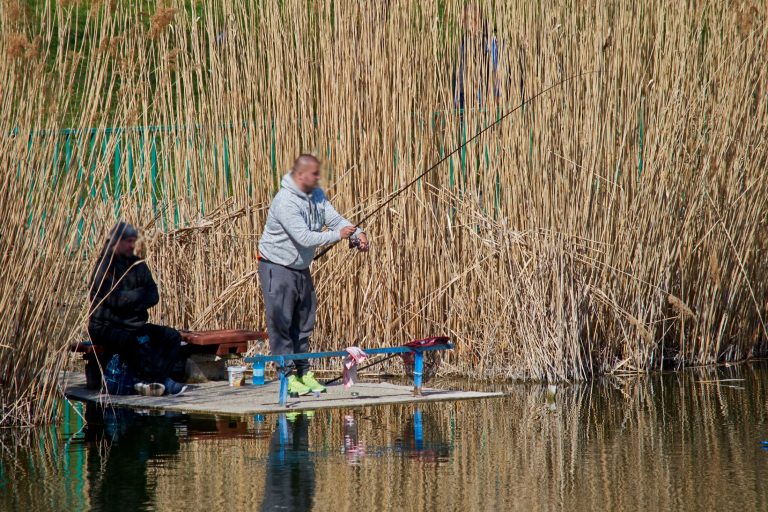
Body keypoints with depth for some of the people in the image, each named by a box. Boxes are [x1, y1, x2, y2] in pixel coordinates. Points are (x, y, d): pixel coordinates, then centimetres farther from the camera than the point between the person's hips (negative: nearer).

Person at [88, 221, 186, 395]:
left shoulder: (137, 265, 13)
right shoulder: (105, 267, -8)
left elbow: (154, 296, 4)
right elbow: (115, 299, -20)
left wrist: (131, 299, -15)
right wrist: (141, 293, -5)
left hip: (134, 324, 7)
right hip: (107, 327, -7)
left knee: (172, 336, -12)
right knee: (138, 342, -36)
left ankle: (155, 380, -26)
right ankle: (164, 381, -32)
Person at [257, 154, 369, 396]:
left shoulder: (317, 195, 2)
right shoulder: (285, 202, -26)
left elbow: (335, 219, 0)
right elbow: (305, 238, -31)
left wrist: (357, 233, -18)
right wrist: (338, 235, -28)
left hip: (301, 268, 9)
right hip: (278, 269, -9)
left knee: (303, 322, 13)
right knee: (280, 323, -6)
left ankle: (303, 372, 21)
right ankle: (288, 376, -4)